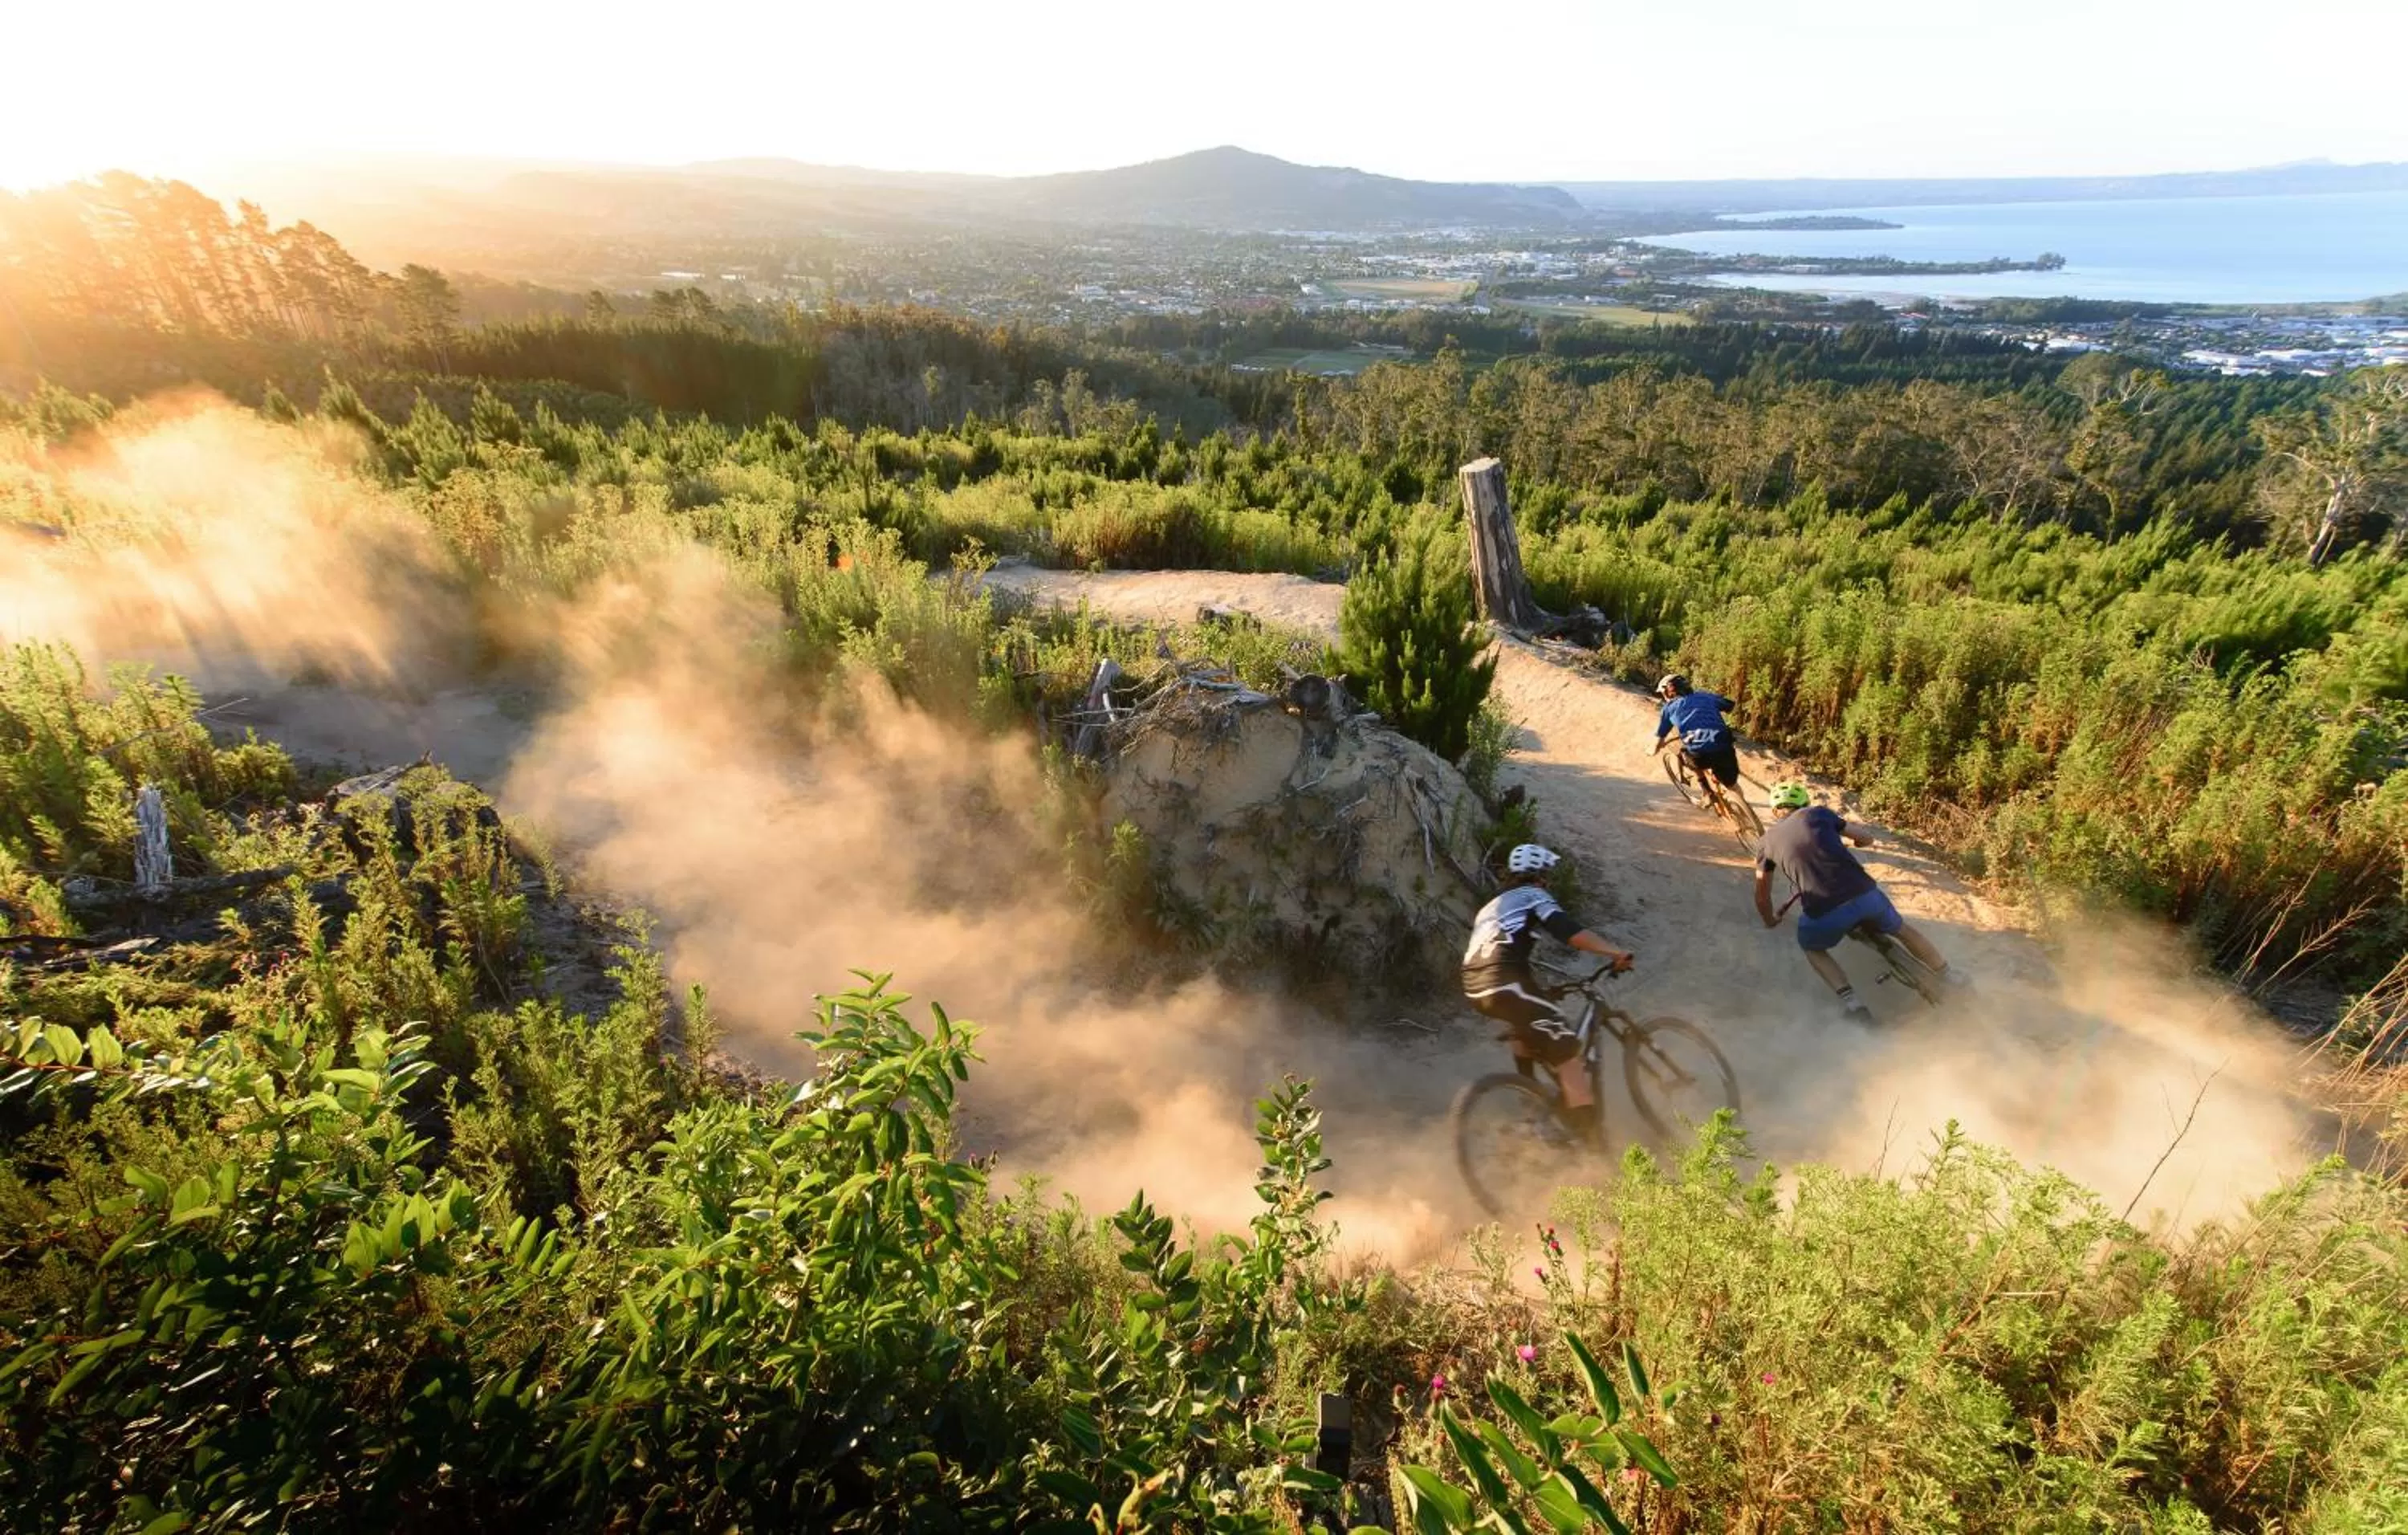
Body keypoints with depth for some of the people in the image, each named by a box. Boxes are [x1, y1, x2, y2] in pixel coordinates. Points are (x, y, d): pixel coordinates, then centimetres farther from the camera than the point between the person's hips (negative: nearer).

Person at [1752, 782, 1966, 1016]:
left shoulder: (1768, 841, 15)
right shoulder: (1818, 813, 15)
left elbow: (1762, 895, 24)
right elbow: (1867, 839, 26)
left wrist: (1771, 921, 44)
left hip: (1825, 914, -2)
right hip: (1867, 895, 2)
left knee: (1810, 945, 31)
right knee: (1902, 929, 34)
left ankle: (1848, 998, 13)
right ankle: (1948, 975, 50)